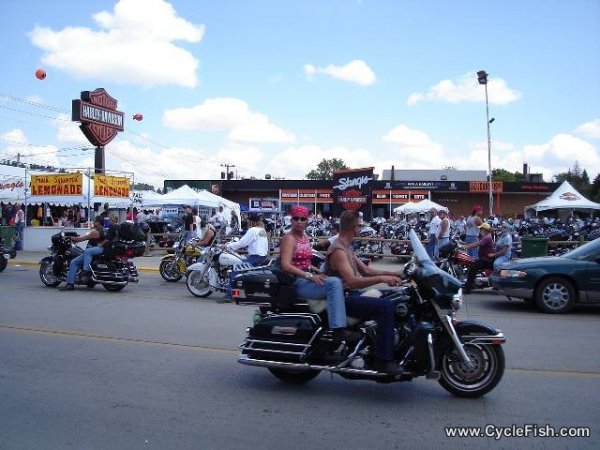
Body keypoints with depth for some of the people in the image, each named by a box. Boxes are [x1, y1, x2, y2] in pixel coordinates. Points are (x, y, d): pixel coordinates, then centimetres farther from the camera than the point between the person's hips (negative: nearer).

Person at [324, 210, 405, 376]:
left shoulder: (347, 247, 15)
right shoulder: (338, 250, -18)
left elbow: (366, 270, 15)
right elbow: (352, 281, -29)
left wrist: (390, 274, 3)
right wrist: (382, 278, -31)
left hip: (352, 295, 10)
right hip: (344, 298, -10)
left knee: (391, 302, 9)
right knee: (386, 306, -24)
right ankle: (383, 360, -22)